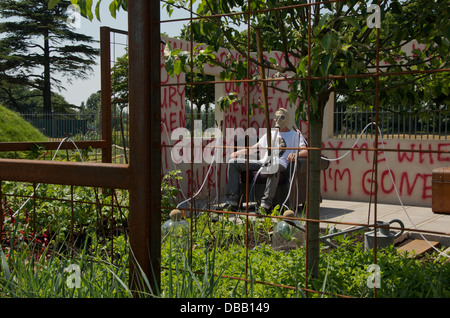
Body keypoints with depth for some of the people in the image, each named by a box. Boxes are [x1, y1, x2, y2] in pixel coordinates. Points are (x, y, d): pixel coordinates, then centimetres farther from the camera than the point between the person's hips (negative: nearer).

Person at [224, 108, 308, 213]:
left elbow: (305, 151, 2)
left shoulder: (295, 135, 18)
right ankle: (233, 202, -20)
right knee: (233, 163, -12)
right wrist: (237, 153, 12)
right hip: (262, 162, 5)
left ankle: (265, 204, -43)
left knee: (274, 166, -45)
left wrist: (296, 154, -23)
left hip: (279, 164, -5)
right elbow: (254, 148, 29)